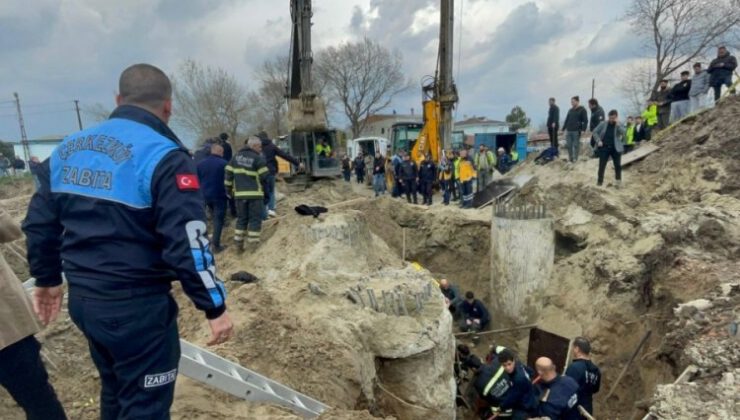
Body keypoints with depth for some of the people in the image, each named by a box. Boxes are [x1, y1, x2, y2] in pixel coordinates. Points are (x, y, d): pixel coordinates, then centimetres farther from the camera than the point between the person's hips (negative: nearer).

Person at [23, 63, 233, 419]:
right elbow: (187, 243, -23)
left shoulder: (67, 149, 5)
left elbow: (39, 223, 11)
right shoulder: (162, 156, -19)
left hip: (82, 299, 8)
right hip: (137, 306, -7)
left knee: (115, 390, 28)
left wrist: (47, 278, 25)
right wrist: (214, 306, -14)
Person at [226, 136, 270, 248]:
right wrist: (266, 189, 4)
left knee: (241, 218, 15)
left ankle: (238, 242, 14)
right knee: (255, 218, 3)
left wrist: (229, 188, 17)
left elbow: (229, 173, 11)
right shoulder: (258, 158, -7)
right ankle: (253, 242, 2)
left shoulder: (236, 156, 12)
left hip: (240, 193, 5)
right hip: (255, 193, -5)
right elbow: (264, 176, -9)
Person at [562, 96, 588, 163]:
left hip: (576, 131, -6)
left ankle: (575, 159, 7)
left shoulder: (582, 110, -1)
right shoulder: (570, 110, 17)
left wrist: (583, 129, -16)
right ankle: (570, 158, 16)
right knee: (568, 145, 6)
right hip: (568, 131, 6)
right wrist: (563, 129, 17)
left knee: (576, 145, -1)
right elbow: (566, 120, 22)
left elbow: (585, 121, -6)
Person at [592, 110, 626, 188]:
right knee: (602, 165, -1)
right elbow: (595, 132, 3)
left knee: (618, 165, 2)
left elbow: (622, 132, -15)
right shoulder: (603, 124, 0)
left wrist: (617, 124, -22)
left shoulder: (618, 125, 2)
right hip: (604, 147, 0)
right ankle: (600, 181, 8)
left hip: (616, 148, 0)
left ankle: (618, 181, 17)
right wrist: (598, 141, -9)